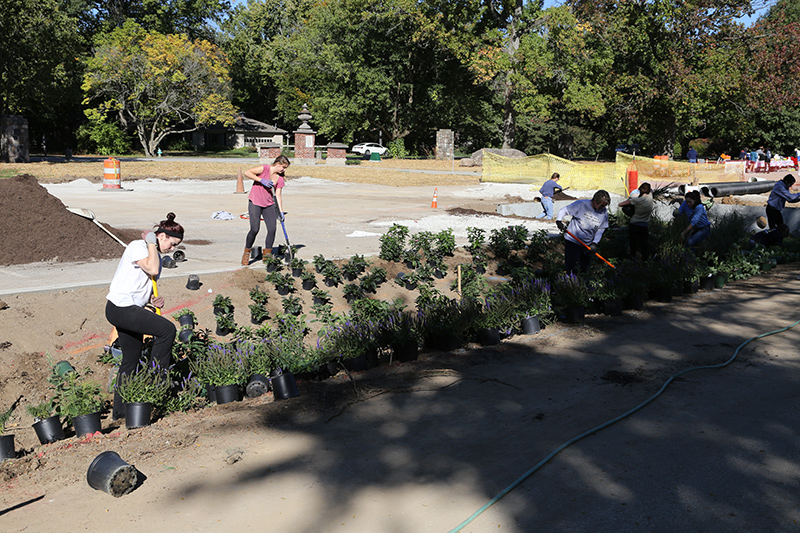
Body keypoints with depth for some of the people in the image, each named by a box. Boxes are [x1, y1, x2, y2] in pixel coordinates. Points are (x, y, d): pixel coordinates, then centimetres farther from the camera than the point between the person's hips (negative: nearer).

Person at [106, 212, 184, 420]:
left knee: (132, 359, 12)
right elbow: (152, 269, -24)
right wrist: (151, 241, -12)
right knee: (167, 329, -20)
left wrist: (154, 300, 3)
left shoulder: (156, 256, 17)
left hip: (130, 309, 10)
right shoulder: (137, 246, -9)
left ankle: (120, 410, 20)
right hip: (120, 307, -10)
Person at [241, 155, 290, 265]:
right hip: (255, 203, -5)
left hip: (269, 205, 5)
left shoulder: (280, 179, 4)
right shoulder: (265, 168, -12)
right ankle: (246, 253, 11)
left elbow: (278, 196, 2)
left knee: (272, 229, -5)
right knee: (255, 229, -12)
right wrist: (261, 180, -23)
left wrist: (281, 212, -6)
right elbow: (247, 172, -18)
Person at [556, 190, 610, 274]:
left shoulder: (604, 213, 1)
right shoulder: (581, 204, -12)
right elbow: (564, 210, -4)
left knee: (584, 269, 10)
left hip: (588, 245, 5)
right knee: (570, 268, -6)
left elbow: (600, 230, 6)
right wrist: (558, 221, -22)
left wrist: (594, 243, -6)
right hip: (572, 241, -4)